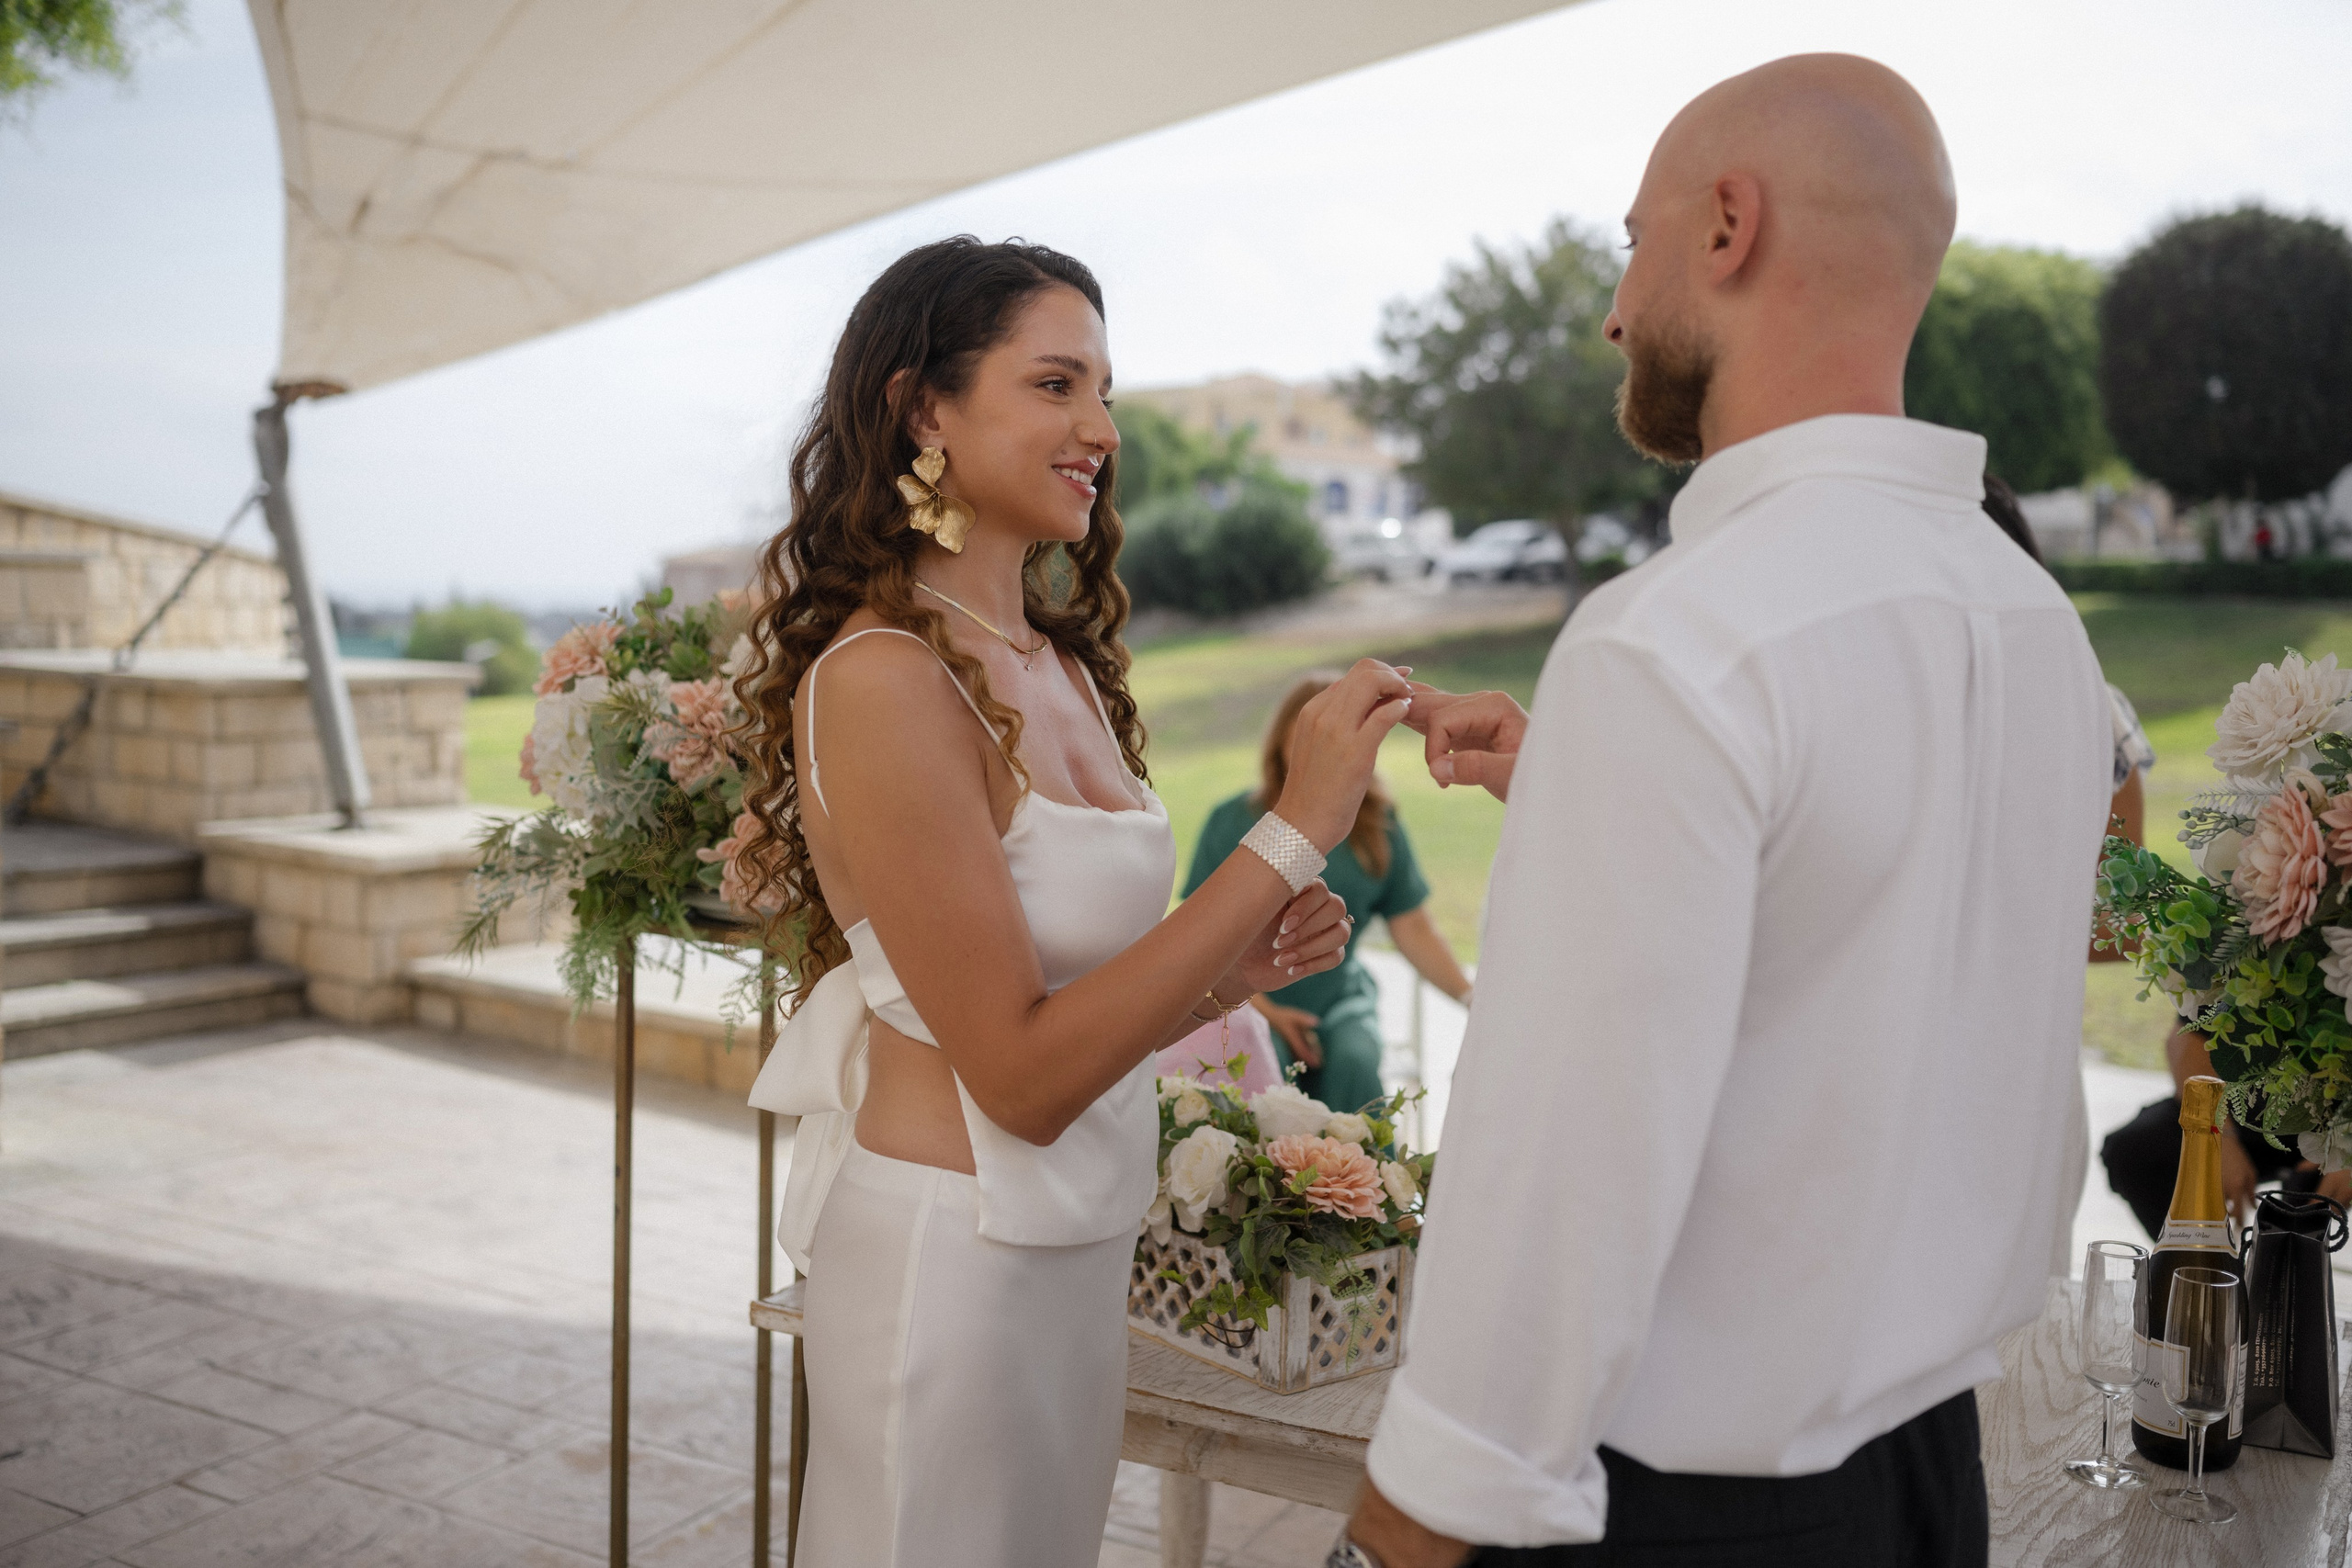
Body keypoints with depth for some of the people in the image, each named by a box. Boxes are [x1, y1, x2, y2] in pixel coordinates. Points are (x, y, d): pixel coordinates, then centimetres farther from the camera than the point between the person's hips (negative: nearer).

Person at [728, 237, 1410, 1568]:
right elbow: (1021, 1073, -21)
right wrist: (1293, 836, -22)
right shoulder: (883, 679, -19)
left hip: (1083, 1243, 8)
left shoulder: (1061, 668, 4)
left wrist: (1238, 968, -7)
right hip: (953, 1246, -7)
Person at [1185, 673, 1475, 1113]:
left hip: (1340, 999, 2)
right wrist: (1265, 1010, -12)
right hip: (1250, 1003, -1)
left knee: (1354, 1063, -30)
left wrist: (1469, 996, -12)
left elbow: (1413, 929, 4)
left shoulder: (1378, 827, 6)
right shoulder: (1231, 823, 0)